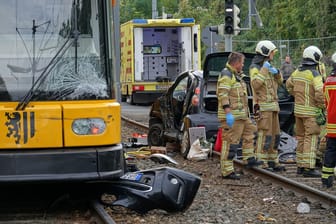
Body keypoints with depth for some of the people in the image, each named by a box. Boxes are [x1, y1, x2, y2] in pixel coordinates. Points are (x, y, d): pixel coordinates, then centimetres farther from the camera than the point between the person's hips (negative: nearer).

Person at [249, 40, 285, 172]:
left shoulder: (268, 66, 17)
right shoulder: (255, 67, -9)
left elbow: (279, 82, 19)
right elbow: (255, 84, -25)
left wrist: (276, 72, -1)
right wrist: (264, 70, -22)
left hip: (272, 106, 9)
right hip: (263, 106, -9)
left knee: (274, 135, 10)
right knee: (264, 135, -10)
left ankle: (272, 161, 17)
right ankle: (261, 163, -7)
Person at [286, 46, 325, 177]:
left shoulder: (297, 72, 8)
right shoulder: (314, 74, -15)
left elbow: (289, 84, 24)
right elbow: (320, 92, -24)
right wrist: (322, 107, -11)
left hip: (298, 108, 8)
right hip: (310, 111, -8)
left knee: (301, 137, 15)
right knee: (311, 138, -6)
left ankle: (300, 166, 20)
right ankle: (309, 168, -9)